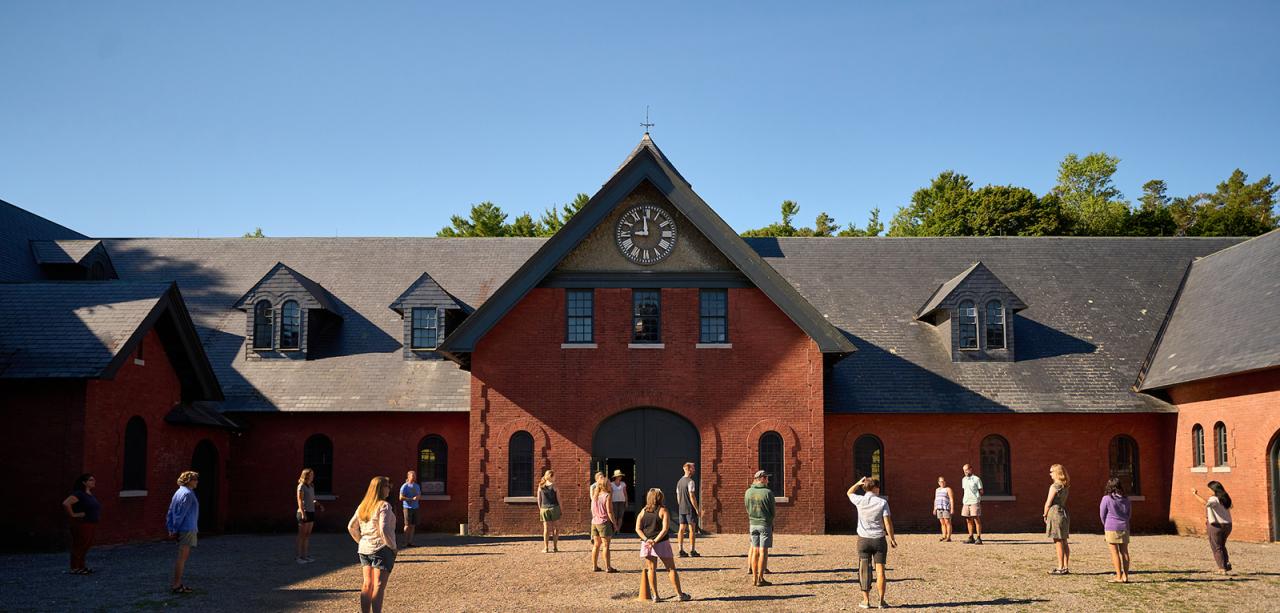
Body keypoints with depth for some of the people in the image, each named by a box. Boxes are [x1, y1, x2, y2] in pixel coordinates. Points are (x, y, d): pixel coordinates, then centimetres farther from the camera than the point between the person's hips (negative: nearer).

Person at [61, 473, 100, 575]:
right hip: (81, 524, -9)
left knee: (86, 546, 14)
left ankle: (81, 566, 22)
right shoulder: (79, 494, -15)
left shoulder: (91, 495, 13)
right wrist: (72, 514, -20)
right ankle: (75, 568, 2)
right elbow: (66, 503, -28)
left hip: (92, 524, 9)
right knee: (79, 546, -4)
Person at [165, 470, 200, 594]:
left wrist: (171, 529, 12)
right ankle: (176, 585, -5)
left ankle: (178, 584, 18)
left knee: (185, 556, 15)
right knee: (182, 557, -7)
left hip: (181, 530, 10)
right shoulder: (188, 494, -14)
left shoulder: (178, 492, 15)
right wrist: (175, 530, -12)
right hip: (187, 529, -10)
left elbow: (170, 512, 14)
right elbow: (181, 513, -17)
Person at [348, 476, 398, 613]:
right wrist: (392, 546, -11)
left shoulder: (362, 506, 10)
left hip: (364, 550, 7)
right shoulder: (384, 506, -14)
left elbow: (351, 527, 13)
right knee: (379, 586, -4)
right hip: (381, 549, -7)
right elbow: (384, 529, -22)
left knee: (367, 584, 14)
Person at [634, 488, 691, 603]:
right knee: (671, 569, 6)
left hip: (647, 544, 3)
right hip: (662, 543, -3)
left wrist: (646, 539, -10)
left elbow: (638, 529, -1)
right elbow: (665, 529, -15)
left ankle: (655, 596, 5)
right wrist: (656, 540, -16)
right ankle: (679, 594, 10)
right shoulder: (663, 511, -6)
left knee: (651, 569, 8)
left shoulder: (643, 511, 6)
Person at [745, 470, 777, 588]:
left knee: (755, 550, 11)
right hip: (765, 524, -4)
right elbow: (772, 510, -3)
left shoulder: (748, 492, 2)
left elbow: (747, 509, 9)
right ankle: (760, 579, -3)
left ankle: (754, 578, 11)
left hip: (753, 524, 5)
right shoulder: (768, 492, -11)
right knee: (763, 551, -2)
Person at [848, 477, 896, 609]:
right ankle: (881, 601, 5)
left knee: (864, 571, 6)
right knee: (880, 570, 4)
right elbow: (887, 522, -9)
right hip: (879, 539, -1)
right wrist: (892, 539, -1)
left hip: (863, 539, 1)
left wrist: (858, 483, 13)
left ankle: (866, 600, 7)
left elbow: (849, 493, 20)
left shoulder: (860, 501, -2)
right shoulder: (882, 502, -6)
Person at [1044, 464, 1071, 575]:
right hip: (1064, 513, 9)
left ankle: (1061, 568, -4)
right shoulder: (1065, 486, 12)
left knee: (1058, 542, -5)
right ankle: (1066, 567, 14)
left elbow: (1048, 503, -12)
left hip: (1055, 513, -9)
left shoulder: (1054, 486, -13)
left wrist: (1045, 515, 2)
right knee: (1064, 542, 10)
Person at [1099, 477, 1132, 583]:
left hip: (1111, 528, -5)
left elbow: (1102, 514, -2)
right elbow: (1129, 513, 14)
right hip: (1124, 527, 5)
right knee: (1124, 552, 9)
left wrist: (1106, 526, 15)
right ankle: (1125, 576, 10)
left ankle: (1119, 577, -3)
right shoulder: (1125, 499, 4)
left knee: (1115, 552, -2)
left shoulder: (1106, 498, -9)